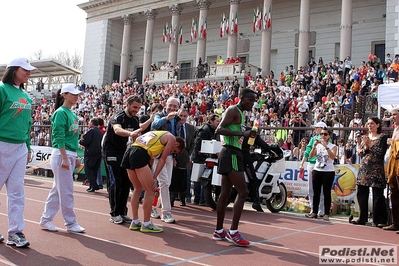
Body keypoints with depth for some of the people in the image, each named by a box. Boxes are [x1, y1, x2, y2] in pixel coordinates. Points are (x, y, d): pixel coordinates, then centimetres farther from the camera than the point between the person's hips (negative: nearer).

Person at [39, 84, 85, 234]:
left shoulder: (72, 114, 16)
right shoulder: (61, 112, -9)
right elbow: (59, 137, -16)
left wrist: (76, 157, 18)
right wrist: (64, 158, -20)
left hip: (70, 155, 9)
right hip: (61, 154, -9)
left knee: (57, 189, 13)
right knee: (66, 191, -3)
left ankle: (46, 219, 23)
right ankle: (71, 223, 6)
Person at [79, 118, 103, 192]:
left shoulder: (91, 131, -11)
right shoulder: (100, 132, 14)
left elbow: (85, 142, -18)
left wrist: (80, 141, 5)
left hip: (91, 153, -8)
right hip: (99, 153, 8)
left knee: (88, 170, -3)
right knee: (94, 170, 14)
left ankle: (93, 185, -10)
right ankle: (93, 186, 17)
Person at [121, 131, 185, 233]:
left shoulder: (158, 134, 33)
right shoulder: (171, 138, 10)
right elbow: (162, 160, 3)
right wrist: (154, 178, 2)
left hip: (129, 152, 9)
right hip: (139, 155, -9)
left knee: (138, 189, 19)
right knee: (150, 190, 2)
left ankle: (135, 222, 24)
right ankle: (146, 224, 8)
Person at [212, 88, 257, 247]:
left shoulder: (241, 114, 20)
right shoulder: (233, 110, -10)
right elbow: (219, 129, -23)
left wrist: (247, 135, 15)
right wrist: (242, 133, -27)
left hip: (233, 153, 10)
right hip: (231, 153, -10)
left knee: (225, 193, 11)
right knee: (242, 191, -13)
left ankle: (219, 231, 17)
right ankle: (233, 232, -10)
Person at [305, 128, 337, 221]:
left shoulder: (333, 146, -1)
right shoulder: (318, 145, 8)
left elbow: (333, 156, -19)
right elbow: (310, 156, -3)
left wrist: (326, 146, -24)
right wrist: (314, 146, -16)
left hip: (328, 172, -3)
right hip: (317, 171, 3)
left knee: (326, 193, 0)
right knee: (316, 192, 6)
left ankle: (326, 214, 3)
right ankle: (314, 212, 11)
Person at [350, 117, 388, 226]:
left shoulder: (383, 137, 0)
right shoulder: (365, 137, 15)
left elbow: (381, 152, -12)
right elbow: (360, 153, 9)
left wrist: (370, 144, -10)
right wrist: (365, 146, -9)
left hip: (376, 169, -5)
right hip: (364, 168, 5)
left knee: (378, 195, -4)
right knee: (361, 193, 6)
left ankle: (380, 220, 3)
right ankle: (362, 218, 16)